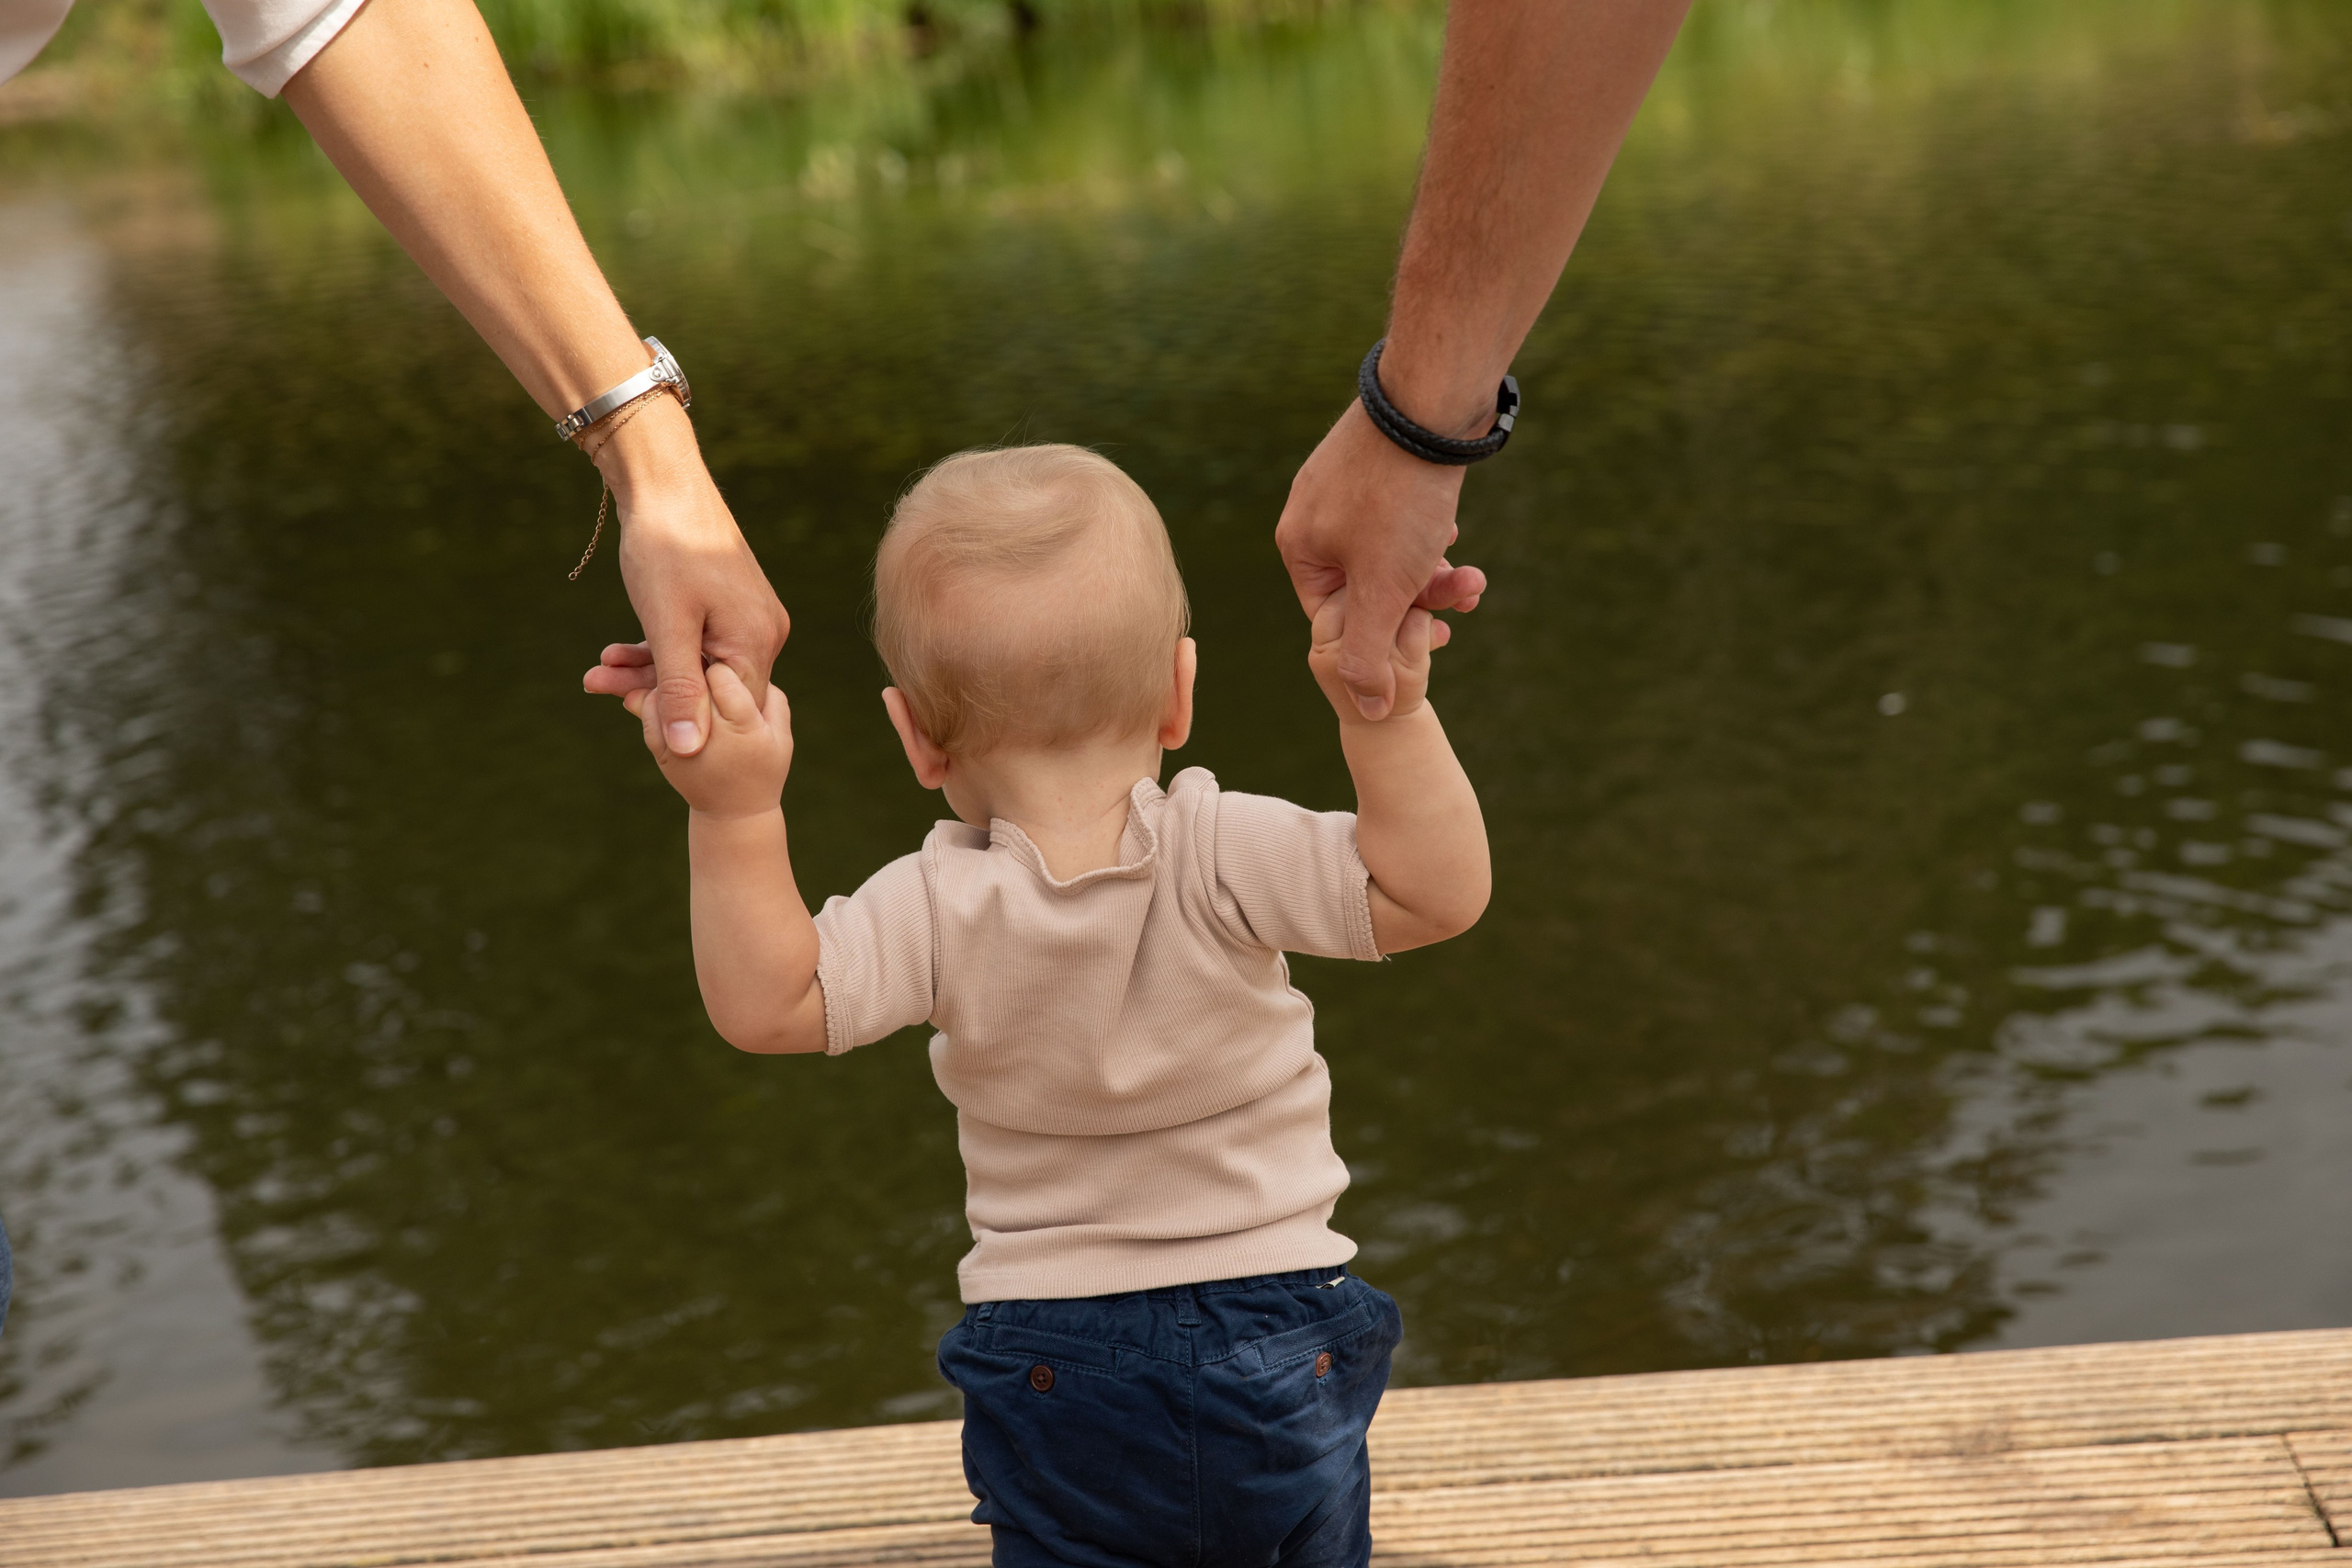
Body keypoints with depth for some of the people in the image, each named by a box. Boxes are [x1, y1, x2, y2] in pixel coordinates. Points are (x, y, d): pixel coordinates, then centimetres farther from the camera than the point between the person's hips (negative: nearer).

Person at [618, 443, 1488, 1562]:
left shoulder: (941, 911, -19)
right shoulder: (1225, 858, -21)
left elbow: (767, 1001, -17)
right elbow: (1435, 893, -23)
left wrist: (736, 814, -24)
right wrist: (1385, 712, -30)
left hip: (1051, 1363, 0)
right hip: (1278, 1334, 0)